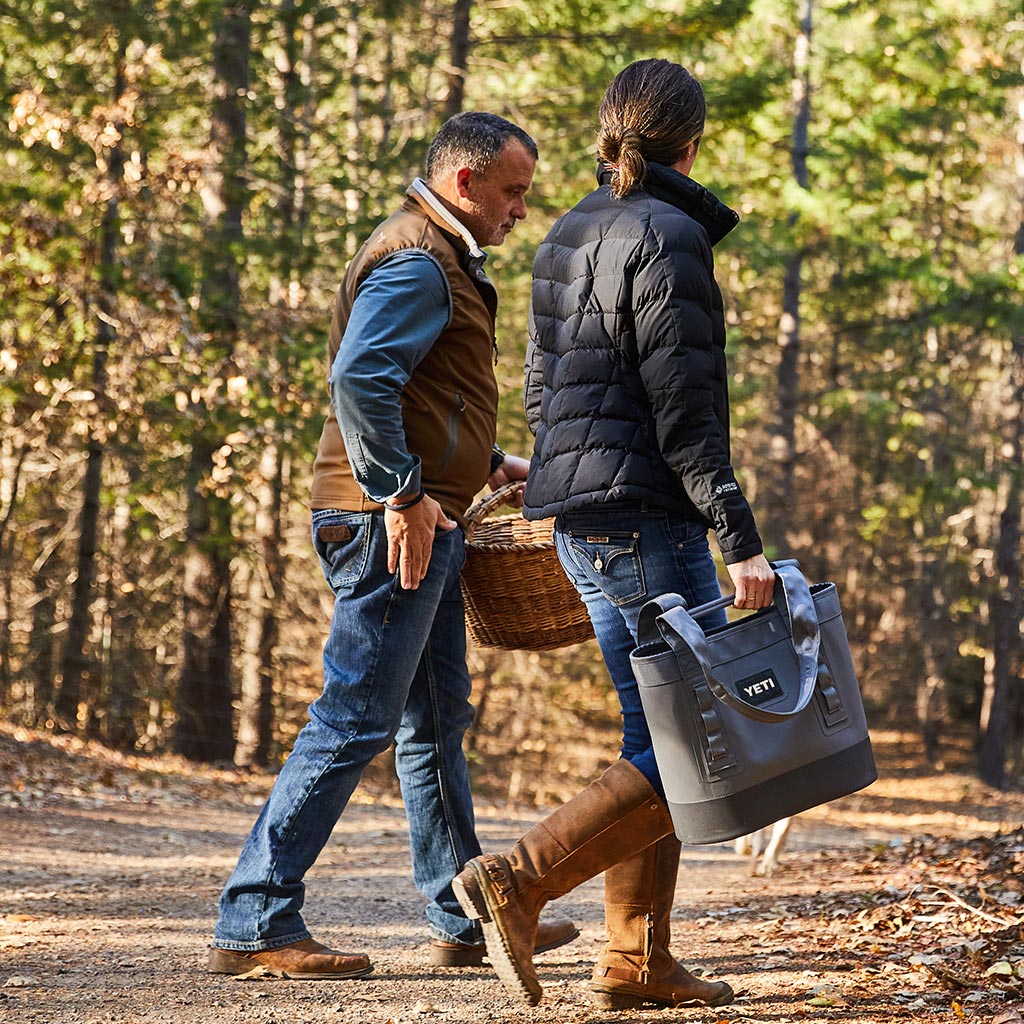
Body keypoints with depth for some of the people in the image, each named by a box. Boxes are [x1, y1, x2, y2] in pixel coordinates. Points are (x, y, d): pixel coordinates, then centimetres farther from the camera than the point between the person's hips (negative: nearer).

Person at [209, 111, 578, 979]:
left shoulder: (444, 260, 21)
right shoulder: (415, 261, -13)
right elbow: (359, 381, -26)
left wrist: (490, 464, 21)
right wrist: (404, 493, -25)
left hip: (423, 522, 11)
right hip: (393, 524, -11)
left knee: (438, 722, 14)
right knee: (356, 721, -9)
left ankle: (465, 919, 22)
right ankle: (256, 922, -7)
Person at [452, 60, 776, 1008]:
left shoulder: (566, 239, 14)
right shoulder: (668, 237, -12)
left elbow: (541, 388, 19)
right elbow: (683, 410, -17)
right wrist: (740, 539, -17)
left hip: (581, 522, 9)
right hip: (646, 516, -9)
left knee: (657, 738, 13)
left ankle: (636, 959, 12)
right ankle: (520, 879, -13)